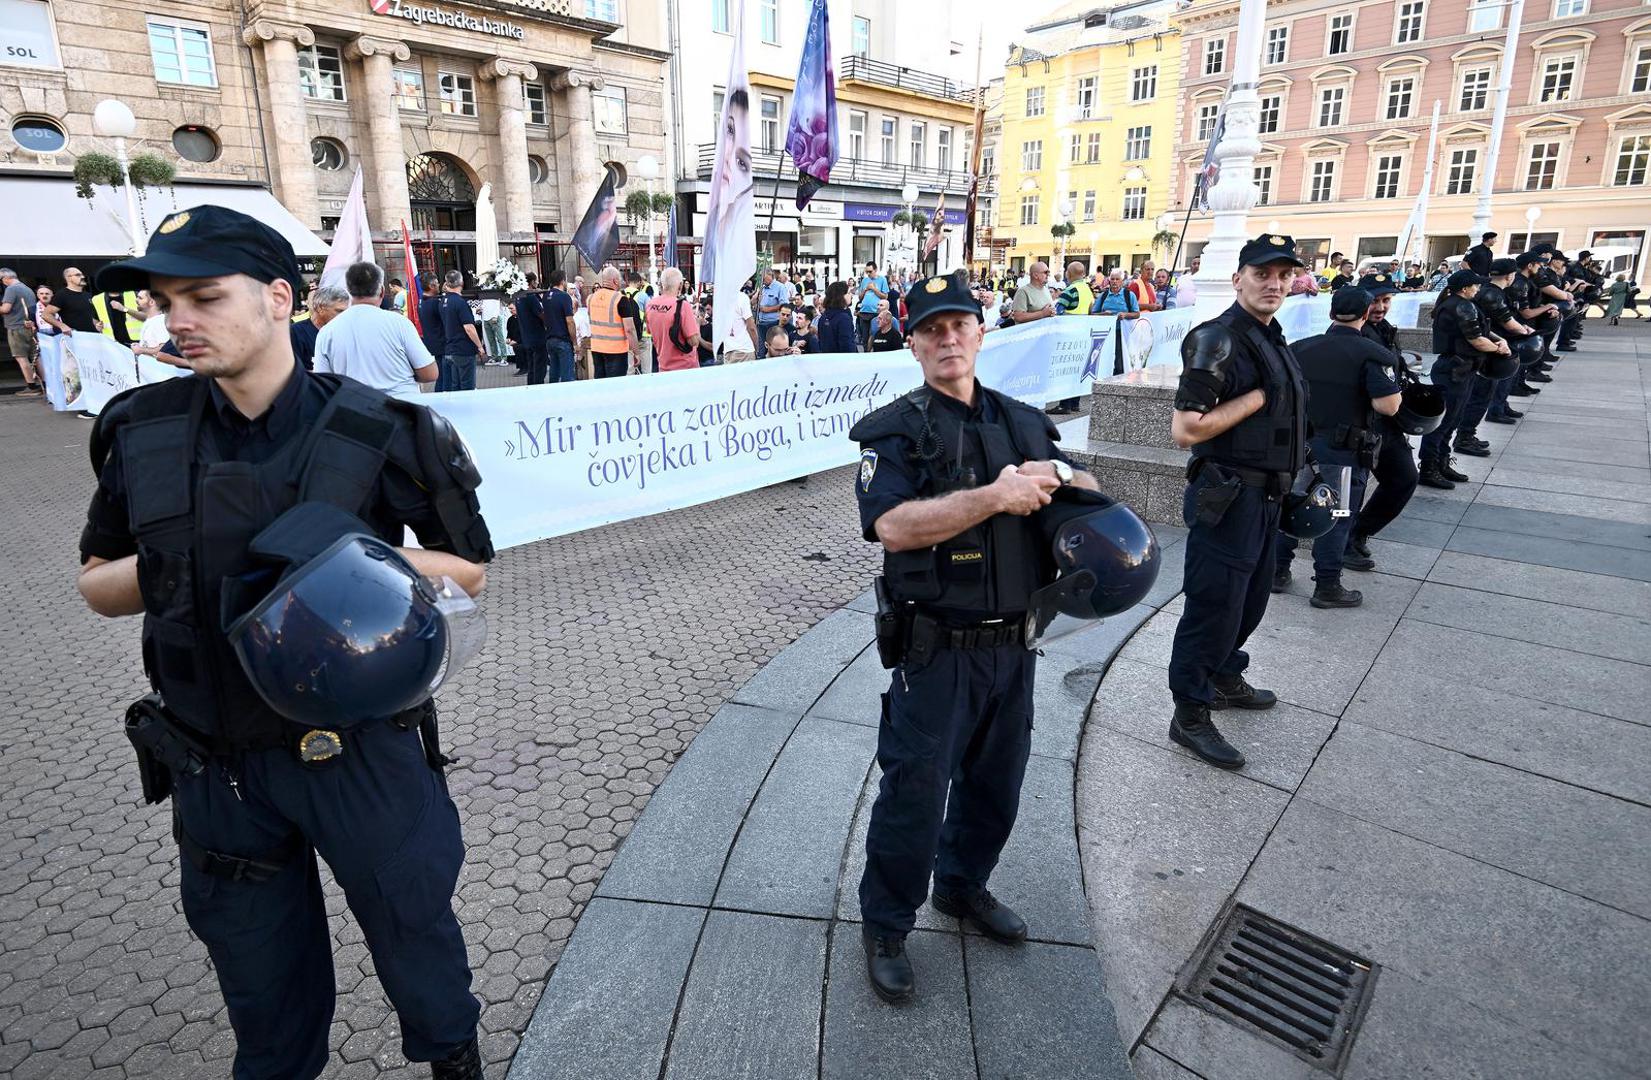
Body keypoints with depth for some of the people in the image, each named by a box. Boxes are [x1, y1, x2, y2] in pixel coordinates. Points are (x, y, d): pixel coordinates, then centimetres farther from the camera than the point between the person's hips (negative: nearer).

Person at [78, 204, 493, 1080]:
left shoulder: (378, 432, -12)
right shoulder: (142, 432, -2)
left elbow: (468, 571, -4)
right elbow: (97, 585, 9)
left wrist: (364, 558, -22)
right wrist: (161, 563, -14)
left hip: (363, 747, -2)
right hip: (216, 767, 3)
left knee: (414, 928, 18)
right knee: (262, 981, 22)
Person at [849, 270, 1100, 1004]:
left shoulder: (1023, 421, 9)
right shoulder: (895, 431, -9)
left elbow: (1093, 494, 14)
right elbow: (894, 526, -25)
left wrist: (1057, 475, -8)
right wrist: (995, 495, -28)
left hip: (1013, 646, 6)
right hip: (938, 653, -6)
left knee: (995, 780, 20)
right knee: (915, 791, 4)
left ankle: (963, 885, 45)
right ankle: (885, 927, 27)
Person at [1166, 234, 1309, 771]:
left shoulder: (1273, 341, 14)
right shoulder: (1217, 339, -16)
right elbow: (1185, 429, -25)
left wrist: (1286, 483, 19)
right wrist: (1257, 398, -18)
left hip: (1265, 496, 10)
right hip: (1228, 498, -10)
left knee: (1250, 596, 22)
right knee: (1214, 604, -3)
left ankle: (1226, 679, 42)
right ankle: (1190, 716, 10)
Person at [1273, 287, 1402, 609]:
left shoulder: (1300, 349, 2)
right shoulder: (1372, 354, -13)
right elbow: (1389, 406, -19)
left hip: (1299, 442, 4)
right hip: (1344, 450, -4)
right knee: (1337, 515, 5)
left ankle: (1278, 571, 23)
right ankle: (1327, 586, 11)